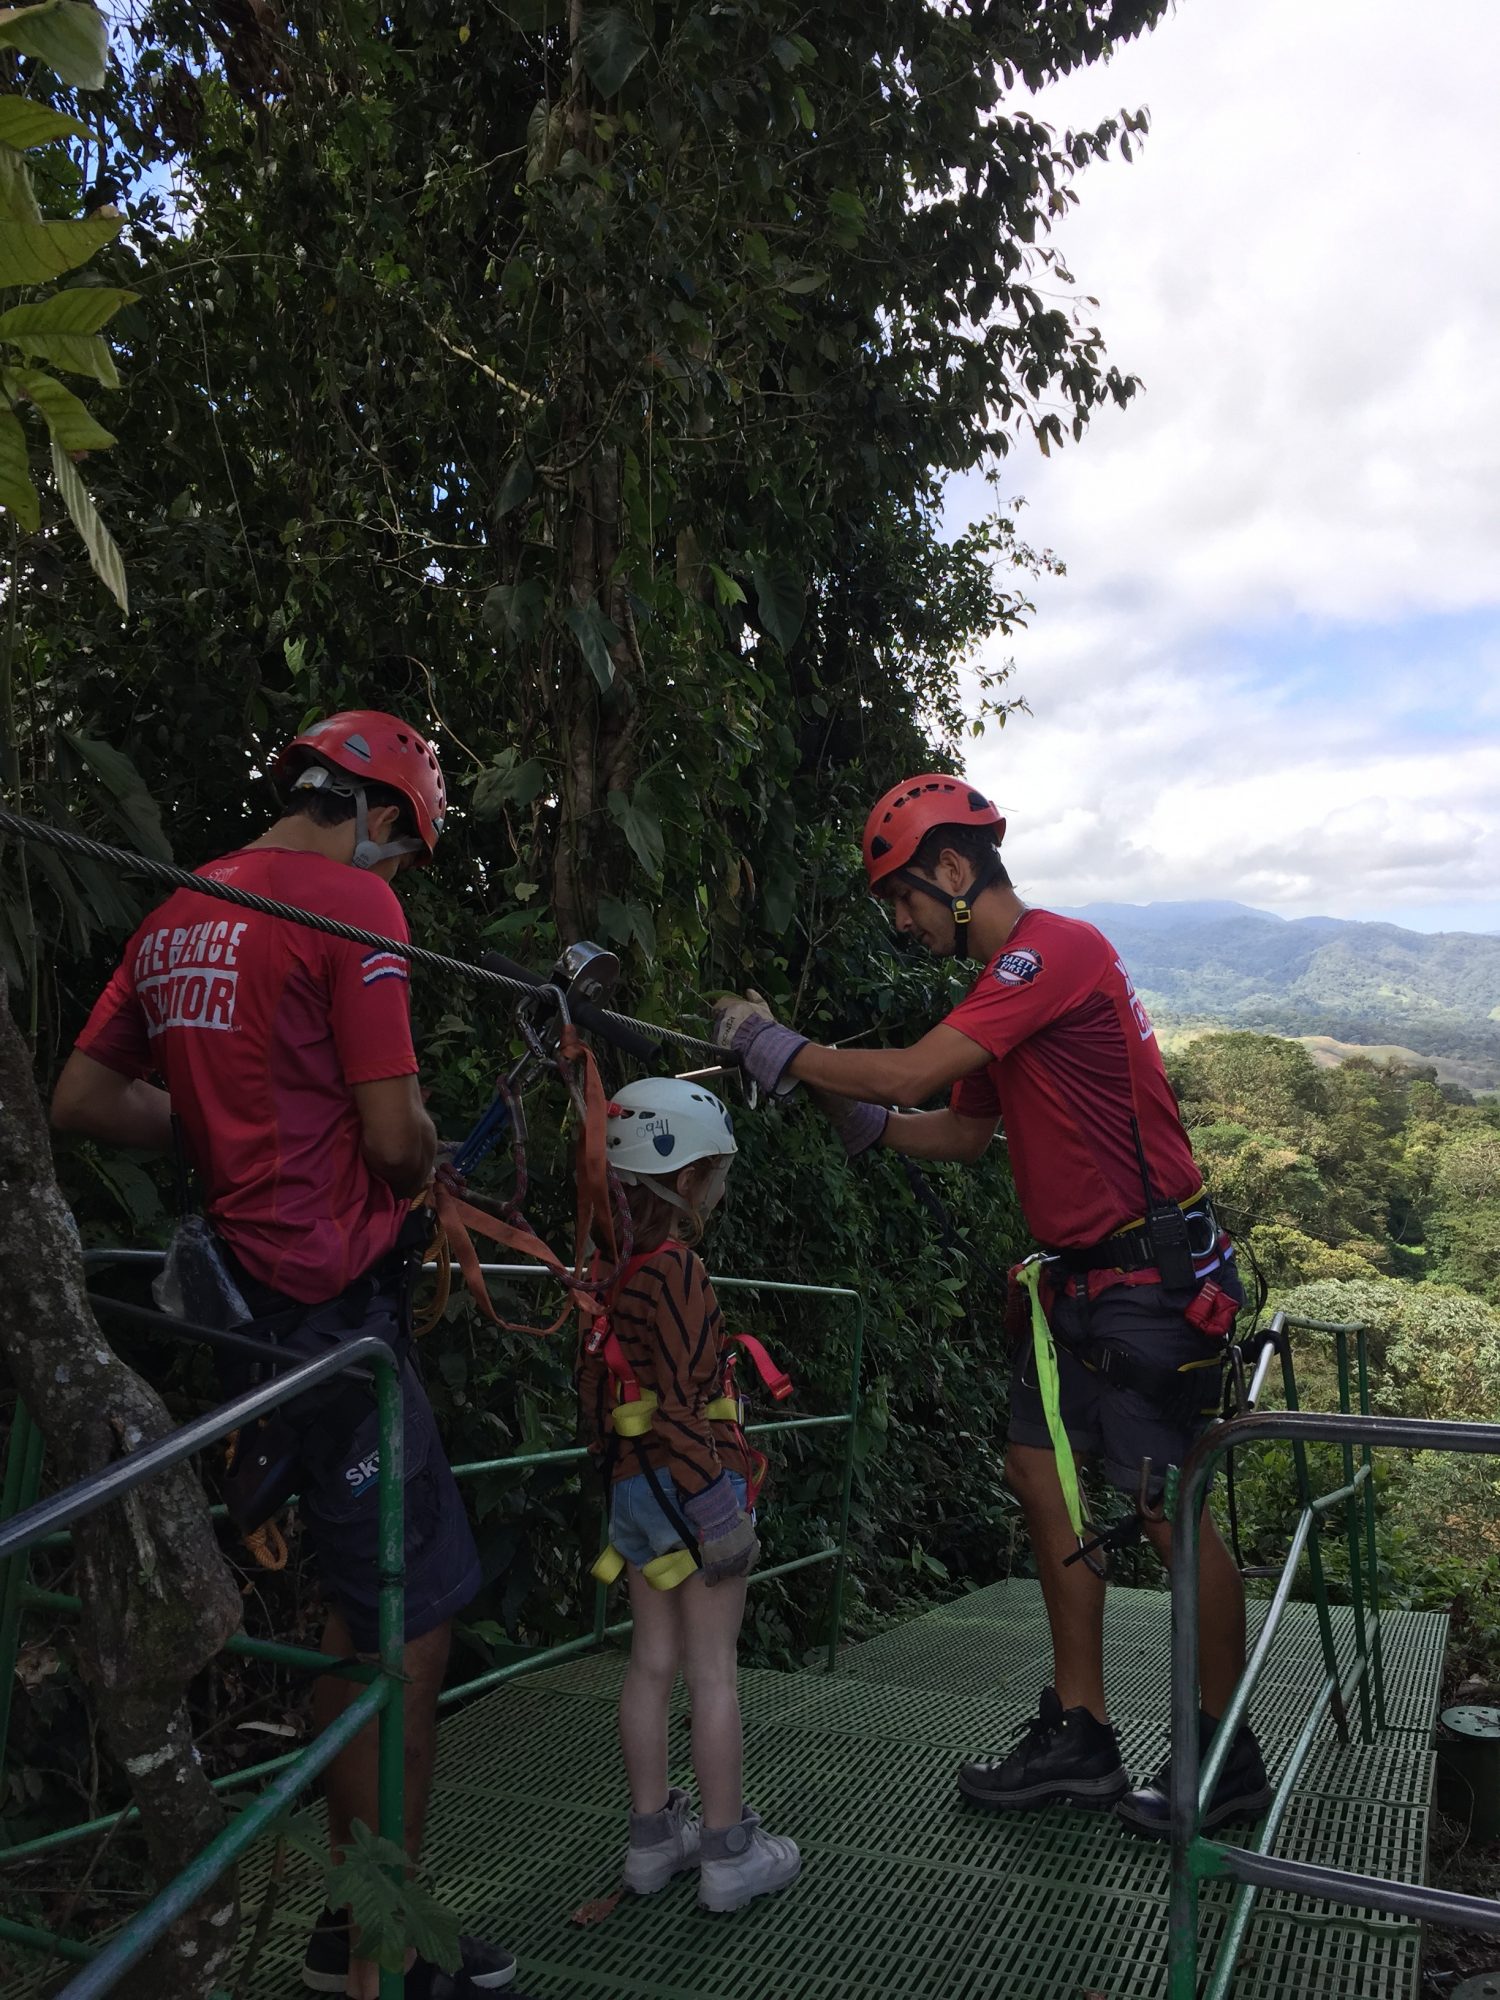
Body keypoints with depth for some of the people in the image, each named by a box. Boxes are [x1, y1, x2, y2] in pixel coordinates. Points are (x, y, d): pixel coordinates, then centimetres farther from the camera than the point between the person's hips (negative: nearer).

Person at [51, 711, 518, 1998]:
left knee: (359, 1603, 20)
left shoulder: (179, 912, 12)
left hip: (255, 1286, 9)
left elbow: (82, 1098, 15)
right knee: (415, 1615, 3)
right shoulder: (351, 898, -13)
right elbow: (396, 1137, -17)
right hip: (331, 1296, -9)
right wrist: (424, 1165, 4)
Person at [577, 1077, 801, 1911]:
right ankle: (731, 1852, 15)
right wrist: (719, 1512, -18)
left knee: (653, 1664, 15)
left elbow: (596, 1393, 12)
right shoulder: (677, 1268, -18)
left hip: (635, 1489, 8)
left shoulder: (614, 1270, 7)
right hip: (692, 1486, -8)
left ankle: (654, 1838, 26)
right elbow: (680, 1408, -21)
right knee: (714, 1671, 3)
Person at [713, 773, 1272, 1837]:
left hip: (1152, 1270, -10)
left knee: (1167, 1505, -1)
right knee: (1045, 1472, 10)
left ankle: (1229, 1756, 18)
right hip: (1078, 1273, 10)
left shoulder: (1054, 947, -18)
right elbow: (966, 1132, 17)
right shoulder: (1006, 978, 14)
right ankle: (1079, 1737, 22)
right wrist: (855, 1117, 5)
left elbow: (910, 1073, -25)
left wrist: (780, 1048, -12)